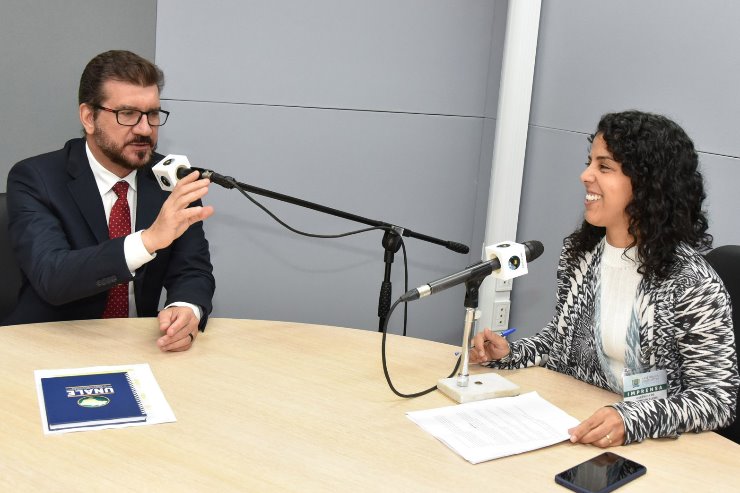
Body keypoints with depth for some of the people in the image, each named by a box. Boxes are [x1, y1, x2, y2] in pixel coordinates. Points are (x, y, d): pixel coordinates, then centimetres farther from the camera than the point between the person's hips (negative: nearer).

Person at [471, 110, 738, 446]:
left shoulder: (693, 286, -17)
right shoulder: (578, 251, 1)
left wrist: (632, 420, -27)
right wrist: (510, 353, -3)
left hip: (651, 444, -5)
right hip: (573, 425, 5)